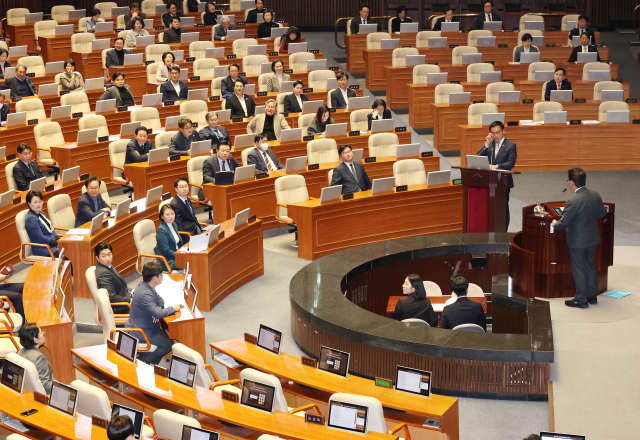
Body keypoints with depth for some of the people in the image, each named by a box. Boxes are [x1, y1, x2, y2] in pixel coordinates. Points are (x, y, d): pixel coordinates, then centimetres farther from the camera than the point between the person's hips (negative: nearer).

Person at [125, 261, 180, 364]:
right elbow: (158, 314, -33)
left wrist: (158, 311, -9)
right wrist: (173, 308, -17)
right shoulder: (144, 294, -30)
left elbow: (160, 301, 12)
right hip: (139, 332, -10)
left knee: (168, 335, 12)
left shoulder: (144, 285, 1)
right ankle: (145, 361, 1)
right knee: (169, 344, -10)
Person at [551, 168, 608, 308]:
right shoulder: (596, 196, -5)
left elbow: (563, 223, -22)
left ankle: (581, 300, 16)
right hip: (593, 239, 7)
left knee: (579, 270, 6)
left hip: (578, 241, -7)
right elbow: (602, 213, 11)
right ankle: (592, 296, 31)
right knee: (590, 266, 21)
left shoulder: (573, 201, -27)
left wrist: (554, 224, -1)